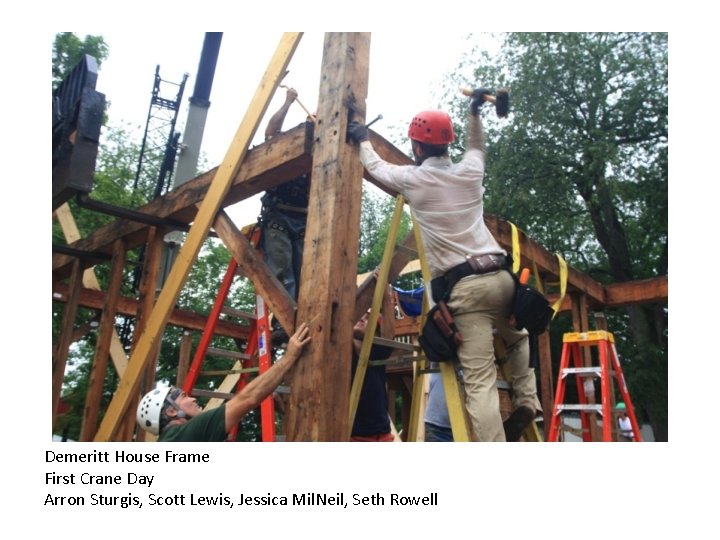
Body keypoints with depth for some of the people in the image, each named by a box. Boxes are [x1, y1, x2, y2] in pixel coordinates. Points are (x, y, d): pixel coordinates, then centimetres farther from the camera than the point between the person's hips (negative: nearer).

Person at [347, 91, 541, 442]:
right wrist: (475, 113, 47)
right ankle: (526, 402, 18)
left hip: (464, 287, -5)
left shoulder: (413, 179, 3)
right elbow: (476, 147, 39)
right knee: (518, 339, 34)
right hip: (500, 276, 5)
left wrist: (363, 140, 41)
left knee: (480, 379, -8)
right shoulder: (470, 171, 13)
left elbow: (376, 167, 24)